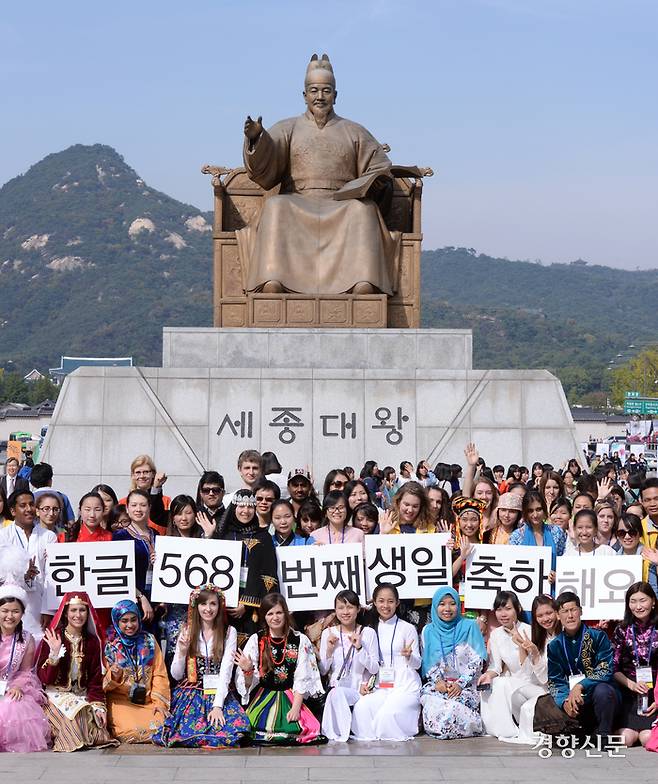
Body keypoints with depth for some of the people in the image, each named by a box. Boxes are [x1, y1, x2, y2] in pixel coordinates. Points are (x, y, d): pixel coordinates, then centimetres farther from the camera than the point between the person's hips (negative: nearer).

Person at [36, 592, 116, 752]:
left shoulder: (92, 641, 6)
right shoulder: (52, 638, -6)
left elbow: (95, 678, 6)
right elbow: (44, 678, -9)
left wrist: (99, 706, -8)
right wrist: (54, 654, -25)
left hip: (83, 695, 4)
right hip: (57, 694, -3)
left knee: (94, 716, -24)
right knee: (74, 716, -31)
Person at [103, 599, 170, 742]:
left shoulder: (149, 641, 9)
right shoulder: (109, 646, 3)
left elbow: (160, 674, 7)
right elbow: (105, 684, 3)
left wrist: (160, 702, -6)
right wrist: (114, 676, -20)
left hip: (147, 701, 2)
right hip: (121, 702, -2)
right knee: (132, 731, -28)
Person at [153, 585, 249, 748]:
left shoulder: (229, 632, 1)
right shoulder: (187, 632, 8)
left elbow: (226, 671, -9)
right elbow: (176, 675, 7)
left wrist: (218, 706, -20)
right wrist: (182, 652, -12)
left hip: (218, 693, 0)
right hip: (190, 695, 0)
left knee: (238, 726, -29)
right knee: (186, 731, -30)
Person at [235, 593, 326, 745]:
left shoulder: (300, 640, 4)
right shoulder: (256, 640, 4)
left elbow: (302, 679, 0)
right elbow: (249, 683, 3)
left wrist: (295, 708, -12)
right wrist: (248, 671, -20)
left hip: (291, 697, 0)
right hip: (262, 697, 0)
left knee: (294, 729, -26)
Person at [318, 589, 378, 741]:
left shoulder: (368, 633, 2)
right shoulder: (328, 633, 7)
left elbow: (374, 669, -2)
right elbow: (322, 671, 8)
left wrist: (359, 648, -14)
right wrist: (329, 650, -9)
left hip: (359, 690, -2)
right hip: (335, 687, 2)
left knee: (336, 693, -33)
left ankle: (337, 732, -18)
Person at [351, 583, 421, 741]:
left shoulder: (408, 628, 1)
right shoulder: (371, 630, 13)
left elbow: (417, 664, 2)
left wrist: (409, 656, -20)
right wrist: (366, 683, 3)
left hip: (405, 684, -4)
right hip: (380, 685, 4)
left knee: (388, 712, -32)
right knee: (360, 708, -28)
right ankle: (371, 739, -4)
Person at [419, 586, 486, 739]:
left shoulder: (469, 627, 1)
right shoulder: (428, 631, 10)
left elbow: (477, 661, -3)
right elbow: (428, 662, 10)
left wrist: (460, 684, -13)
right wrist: (437, 681, -9)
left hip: (465, 685, -2)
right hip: (438, 684, 2)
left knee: (454, 706, -32)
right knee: (433, 704, -31)